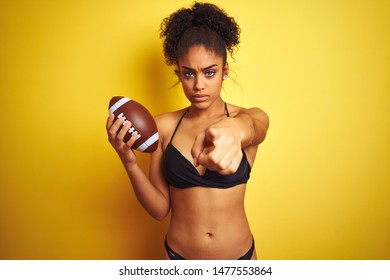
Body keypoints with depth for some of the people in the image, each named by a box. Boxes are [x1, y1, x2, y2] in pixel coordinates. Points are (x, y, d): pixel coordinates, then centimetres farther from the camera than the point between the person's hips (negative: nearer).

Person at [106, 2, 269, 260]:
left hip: (239, 253, 0)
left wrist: (232, 130, -55)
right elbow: (159, 209, -7)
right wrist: (129, 162, -23)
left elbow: (249, 127, -33)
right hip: (178, 253, 1)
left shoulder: (254, 119, -8)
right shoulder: (164, 126, -8)